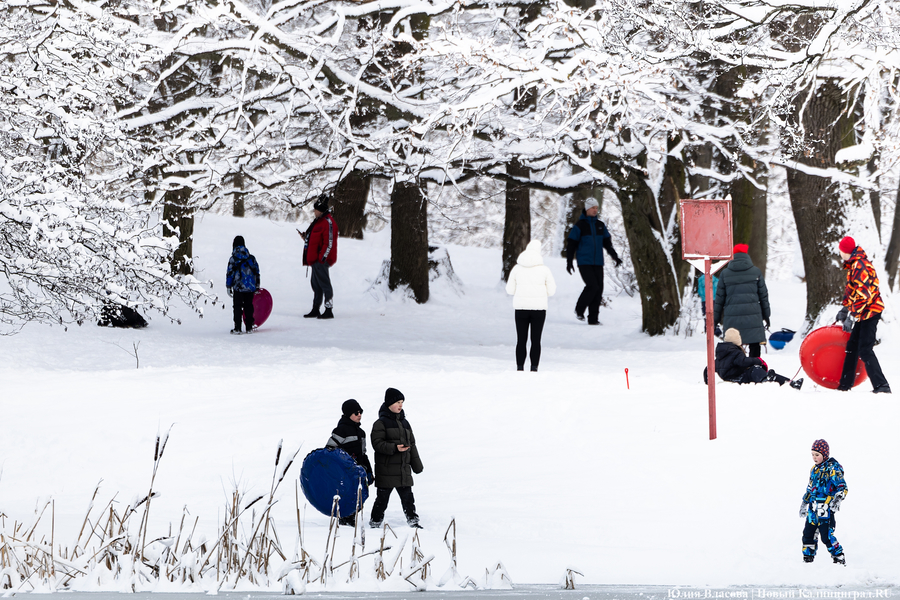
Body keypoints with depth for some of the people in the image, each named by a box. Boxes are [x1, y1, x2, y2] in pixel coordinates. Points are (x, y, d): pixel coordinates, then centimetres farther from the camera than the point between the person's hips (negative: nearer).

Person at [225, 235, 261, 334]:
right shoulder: (251, 258, 3)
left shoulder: (233, 259, -8)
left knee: (237, 307, 4)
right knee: (248, 307, 13)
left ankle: (237, 328, 0)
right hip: (250, 287, 3)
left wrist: (228, 287, 1)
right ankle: (249, 327, 14)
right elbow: (257, 272, 8)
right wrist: (257, 285, 17)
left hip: (238, 288, -3)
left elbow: (230, 274, -7)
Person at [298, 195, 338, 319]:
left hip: (321, 261, -11)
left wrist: (322, 258, -20)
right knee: (316, 284, 14)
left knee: (324, 284, -8)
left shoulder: (327, 222, -14)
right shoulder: (318, 221, 18)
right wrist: (306, 237, 11)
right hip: (315, 260, 11)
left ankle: (328, 311, -7)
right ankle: (315, 310, 21)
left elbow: (329, 243, -19)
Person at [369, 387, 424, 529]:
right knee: (382, 497, -1)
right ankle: (375, 522, 8)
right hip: (386, 469, -6)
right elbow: (377, 443, -14)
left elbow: (412, 444, 20)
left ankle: (413, 520, 11)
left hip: (403, 468, 6)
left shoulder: (404, 423, 16)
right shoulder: (381, 423, -6)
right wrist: (394, 448, -24)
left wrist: (416, 463, 18)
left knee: (407, 496, 6)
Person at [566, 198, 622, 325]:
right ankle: (579, 310, 3)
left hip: (598, 263, 5)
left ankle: (593, 318, 4)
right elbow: (571, 244, 0)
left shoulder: (600, 225, 13)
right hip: (584, 262, -5)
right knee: (592, 286, -18)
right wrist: (569, 262, -4)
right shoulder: (580, 225, -2)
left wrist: (615, 256, 10)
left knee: (598, 289, -1)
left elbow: (607, 243, 20)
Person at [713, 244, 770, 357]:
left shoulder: (725, 273, 5)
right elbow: (763, 296, 10)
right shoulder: (756, 272, 5)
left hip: (732, 318, 0)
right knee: (754, 347, 3)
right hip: (753, 317, 0)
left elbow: (719, 298, 8)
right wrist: (766, 315, 19)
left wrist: (716, 319, 15)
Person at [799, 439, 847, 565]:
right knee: (808, 534, 9)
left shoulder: (833, 468, -8)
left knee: (826, 536, -12)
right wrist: (804, 503, 32)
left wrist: (837, 500, -27)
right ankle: (807, 559, 18)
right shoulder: (814, 469, 17)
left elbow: (842, 487, -12)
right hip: (813, 507, 8)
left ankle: (840, 559, -4)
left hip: (825, 508, -8)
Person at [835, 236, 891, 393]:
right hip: (864, 312, 11)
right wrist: (845, 310, 25)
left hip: (870, 311, -11)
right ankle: (845, 385, 20)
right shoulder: (854, 265, 15)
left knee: (865, 350, -14)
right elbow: (851, 289, 26)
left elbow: (863, 293, -25)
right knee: (852, 346, 14)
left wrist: (852, 315, -25)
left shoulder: (860, 266, -18)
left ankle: (881, 386, -18)